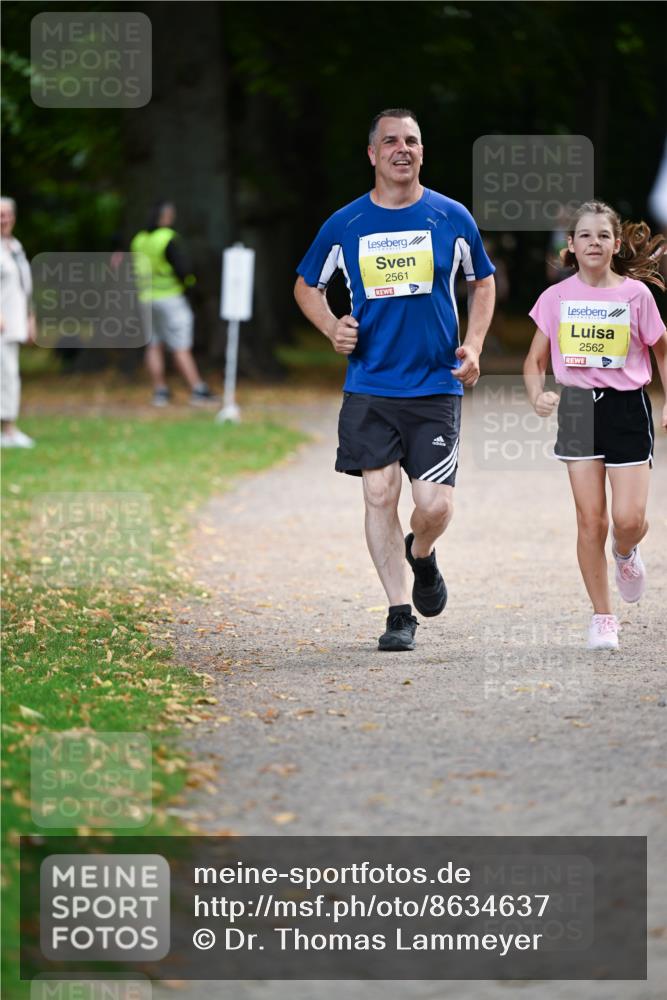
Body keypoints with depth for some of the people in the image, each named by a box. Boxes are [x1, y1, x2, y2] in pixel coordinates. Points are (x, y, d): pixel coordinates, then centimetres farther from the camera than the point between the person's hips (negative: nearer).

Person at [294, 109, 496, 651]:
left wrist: (473, 346, 2)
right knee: (379, 496, -3)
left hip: (436, 385, -1)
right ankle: (399, 612, 8)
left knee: (434, 506, -8)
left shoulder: (452, 218, 2)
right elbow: (306, 286, 16)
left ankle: (421, 556, 27)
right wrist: (332, 327, -4)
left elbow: (483, 282, 16)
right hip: (369, 387, 1)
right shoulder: (344, 225, 2)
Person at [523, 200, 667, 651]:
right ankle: (603, 617, 10)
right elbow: (535, 360, 7)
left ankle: (626, 553, 28)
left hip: (627, 406, -1)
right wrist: (538, 395, -12)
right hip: (578, 407, 1)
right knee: (590, 519, -1)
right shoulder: (557, 297, 1)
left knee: (629, 519, -9)